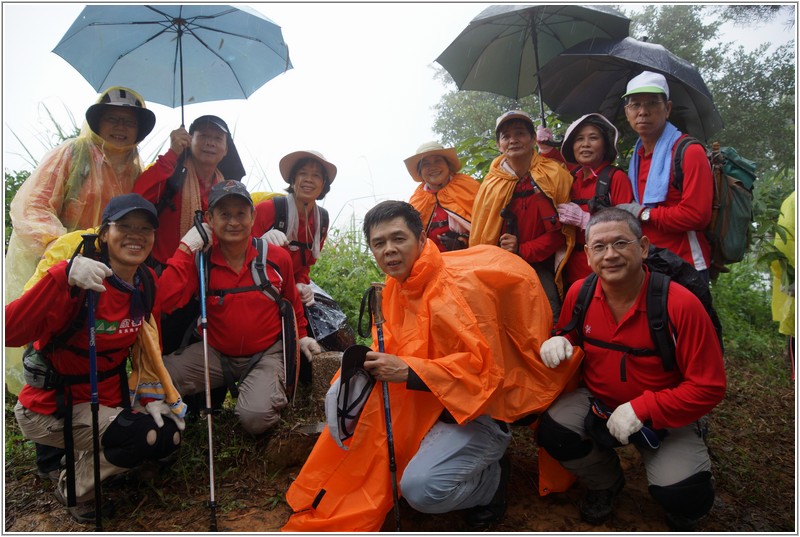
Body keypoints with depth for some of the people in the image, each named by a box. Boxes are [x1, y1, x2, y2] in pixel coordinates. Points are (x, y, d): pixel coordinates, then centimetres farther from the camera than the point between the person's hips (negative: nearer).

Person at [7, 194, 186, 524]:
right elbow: (10, 333, -35)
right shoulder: (76, 279, -24)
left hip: (106, 398, 7)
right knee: (145, 436, -22)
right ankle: (74, 489, 7)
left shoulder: (147, 282, -4)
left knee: (170, 436, -1)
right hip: (51, 406, -7)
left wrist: (151, 397, -4)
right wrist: (63, 280, -46)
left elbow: (149, 345, 4)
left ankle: (81, 457, 20)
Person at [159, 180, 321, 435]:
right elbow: (165, 302, -22)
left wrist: (301, 336, 21)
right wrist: (185, 248, -19)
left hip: (267, 354, 0)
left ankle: (274, 391, 11)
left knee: (255, 417, -24)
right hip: (216, 353, 1)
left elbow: (291, 301, 12)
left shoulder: (277, 258, -6)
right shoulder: (200, 260, -8)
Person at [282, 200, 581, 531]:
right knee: (343, 395, -5)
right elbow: (394, 349, 12)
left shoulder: (458, 286, -22)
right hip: (426, 404, 8)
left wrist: (407, 371, -29)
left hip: (478, 408, -7)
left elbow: (484, 366, -25)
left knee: (422, 488, -27)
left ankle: (492, 476, 6)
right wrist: (370, 362, -12)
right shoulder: (396, 285, 3)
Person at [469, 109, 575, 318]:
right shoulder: (491, 183, 4)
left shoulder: (554, 175, -1)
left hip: (542, 270, -1)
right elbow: (479, 236, 7)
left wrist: (523, 250, -11)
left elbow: (563, 229, -2)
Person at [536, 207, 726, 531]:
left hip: (665, 416, -3)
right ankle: (605, 483, 13)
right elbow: (571, 337, 11)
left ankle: (683, 515, 19)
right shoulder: (580, 293, -10)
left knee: (682, 495, -25)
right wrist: (559, 343, -14)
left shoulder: (681, 304, -23)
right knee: (553, 431, -23)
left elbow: (709, 388, -18)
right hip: (597, 402, 3)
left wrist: (641, 409, -26)